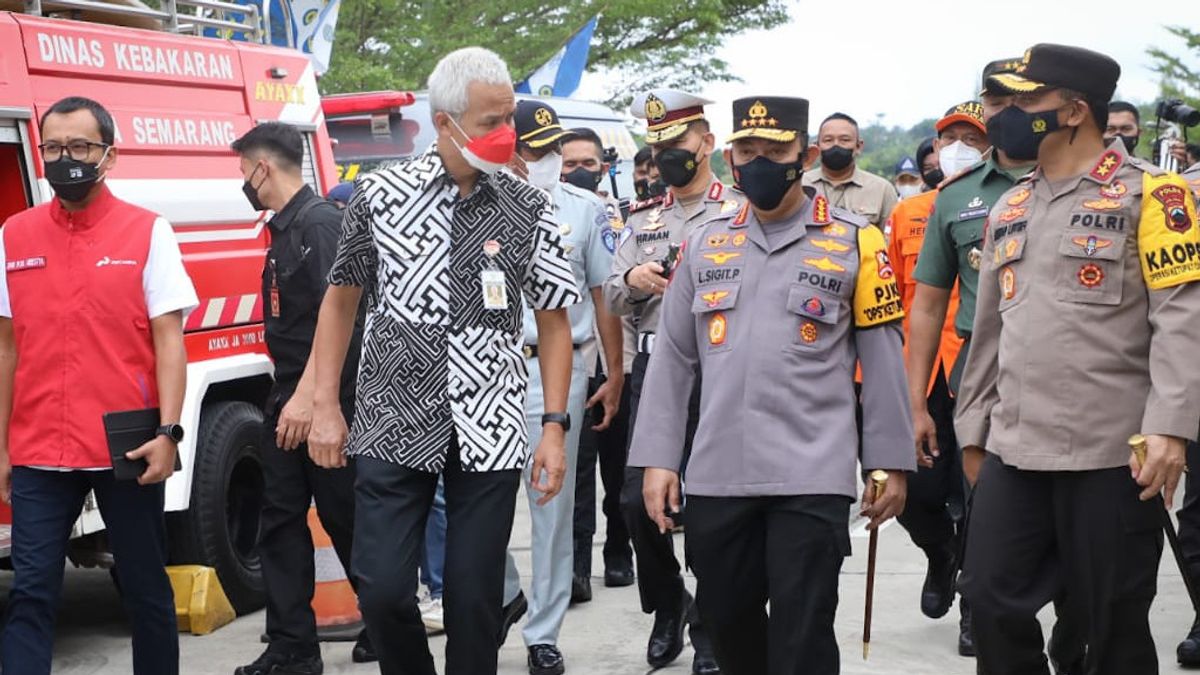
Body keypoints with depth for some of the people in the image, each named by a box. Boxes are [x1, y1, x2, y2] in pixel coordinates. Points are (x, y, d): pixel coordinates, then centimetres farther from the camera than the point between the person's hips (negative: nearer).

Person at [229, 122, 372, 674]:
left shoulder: (321, 223, -14)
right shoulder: (284, 230, 14)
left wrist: (308, 396, -28)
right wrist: (287, 396, 18)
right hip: (288, 400, 9)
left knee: (345, 515, 2)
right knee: (280, 518, 6)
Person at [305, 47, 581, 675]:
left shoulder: (527, 208, 0)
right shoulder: (380, 195, -1)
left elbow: (553, 320, 6)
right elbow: (341, 299, 9)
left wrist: (554, 427, -1)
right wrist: (325, 406, 4)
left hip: (490, 433, 0)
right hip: (394, 427, 0)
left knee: (476, 598, 3)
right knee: (382, 589, -4)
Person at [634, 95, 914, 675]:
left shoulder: (854, 242, 2)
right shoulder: (704, 243, 10)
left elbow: (882, 362, 3)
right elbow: (672, 359, 10)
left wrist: (891, 464, 0)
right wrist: (657, 459, 4)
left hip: (813, 477, -3)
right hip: (715, 475, 4)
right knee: (726, 620, 14)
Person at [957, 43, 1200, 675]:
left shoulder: (1148, 193, -4)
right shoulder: (1009, 208, 16)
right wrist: (974, 426, 19)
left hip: (1112, 453, -6)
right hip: (1013, 451, 6)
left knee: (1113, 622, 3)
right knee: (993, 600, 5)